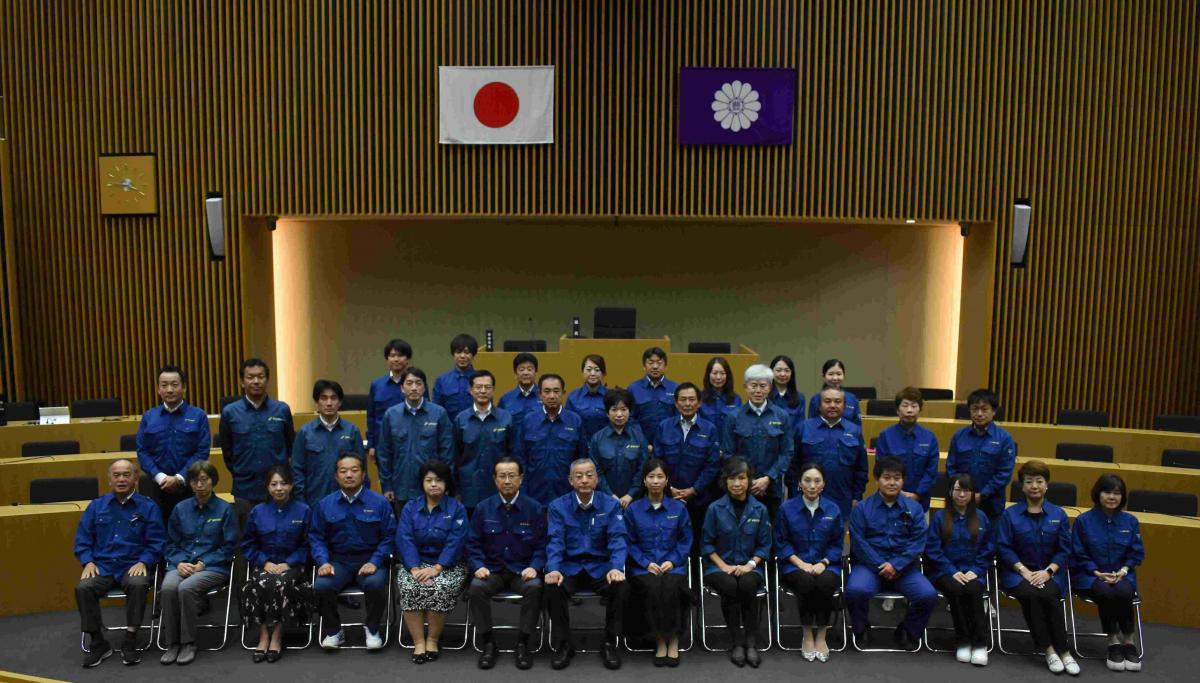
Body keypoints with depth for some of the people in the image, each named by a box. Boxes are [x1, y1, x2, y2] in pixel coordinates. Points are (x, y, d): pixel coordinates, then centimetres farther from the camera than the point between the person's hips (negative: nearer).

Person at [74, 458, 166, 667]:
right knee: (83, 588, -28)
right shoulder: (97, 506, 13)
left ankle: (130, 641, -16)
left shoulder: (148, 507, 4)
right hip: (102, 565, 3)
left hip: (133, 566, -3)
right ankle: (98, 643, -9)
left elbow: (157, 542, 2)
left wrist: (143, 562, -13)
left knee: (138, 585, -34)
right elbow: (82, 539, 13)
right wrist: (88, 562, -4)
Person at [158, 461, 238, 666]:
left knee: (186, 588, -32)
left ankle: (188, 643, -16)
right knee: (168, 587, -30)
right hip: (182, 564, 3)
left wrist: (203, 563, -11)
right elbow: (171, 544, 15)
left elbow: (229, 546, 0)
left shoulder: (225, 509, 1)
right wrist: (179, 562, -6)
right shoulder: (180, 509, 11)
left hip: (214, 566, -3)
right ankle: (172, 643, -15)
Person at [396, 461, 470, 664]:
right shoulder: (410, 508, 6)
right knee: (408, 587, -29)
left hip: (447, 564, -2)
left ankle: (433, 639, -11)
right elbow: (405, 540, -6)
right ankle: (418, 642, -18)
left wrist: (437, 568, -24)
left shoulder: (457, 509, 0)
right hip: (416, 562, 2)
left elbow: (455, 542, -11)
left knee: (442, 588, -31)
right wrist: (415, 568, -22)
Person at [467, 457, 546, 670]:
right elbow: (473, 543, 5)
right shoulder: (483, 508, 4)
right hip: (492, 569, 1)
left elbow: (542, 545, 2)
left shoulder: (535, 508, 1)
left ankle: (523, 644, -15)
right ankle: (488, 643, -12)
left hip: (523, 570, -1)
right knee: (476, 587, -30)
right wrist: (478, 566, -13)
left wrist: (534, 567, -16)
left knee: (535, 587, -33)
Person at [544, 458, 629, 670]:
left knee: (621, 586, -30)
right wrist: (553, 569, -28)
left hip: (601, 566, 0)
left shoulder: (611, 505, 2)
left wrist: (616, 568, -27)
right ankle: (563, 644, -9)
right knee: (552, 587, -31)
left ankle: (611, 644, -8)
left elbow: (618, 539, -8)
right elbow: (555, 541, -9)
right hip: (569, 566, 0)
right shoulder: (557, 506, 1)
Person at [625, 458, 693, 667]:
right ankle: (660, 639, -15)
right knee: (653, 588, -33)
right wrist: (647, 563, -9)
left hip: (673, 565, 0)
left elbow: (685, 540, 9)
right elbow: (631, 543, 6)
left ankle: (673, 638, -15)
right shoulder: (633, 509, 7)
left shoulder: (679, 507, 9)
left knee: (671, 587, -33)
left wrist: (672, 561, -7)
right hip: (643, 566, 0)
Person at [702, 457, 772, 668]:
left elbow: (764, 545, 5)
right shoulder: (715, 509, -2)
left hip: (749, 567, 1)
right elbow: (706, 544, 2)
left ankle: (751, 642, -20)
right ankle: (736, 642, -19)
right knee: (729, 586, -34)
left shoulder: (760, 510, 2)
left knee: (747, 584, -34)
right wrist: (724, 566, -11)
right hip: (719, 566, 0)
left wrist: (750, 565, -12)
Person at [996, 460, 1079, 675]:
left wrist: (1048, 571, -10)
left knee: (1050, 595, -31)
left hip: (1049, 573, 1)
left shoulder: (1058, 514, 8)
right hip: (1018, 571, -1)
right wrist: (1023, 570, -14)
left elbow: (1064, 550, 5)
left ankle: (1062, 651, -19)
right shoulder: (1010, 514, 4)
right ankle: (1049, 650, -20)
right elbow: (1004, 547, 0)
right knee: (1030, 594, -32)